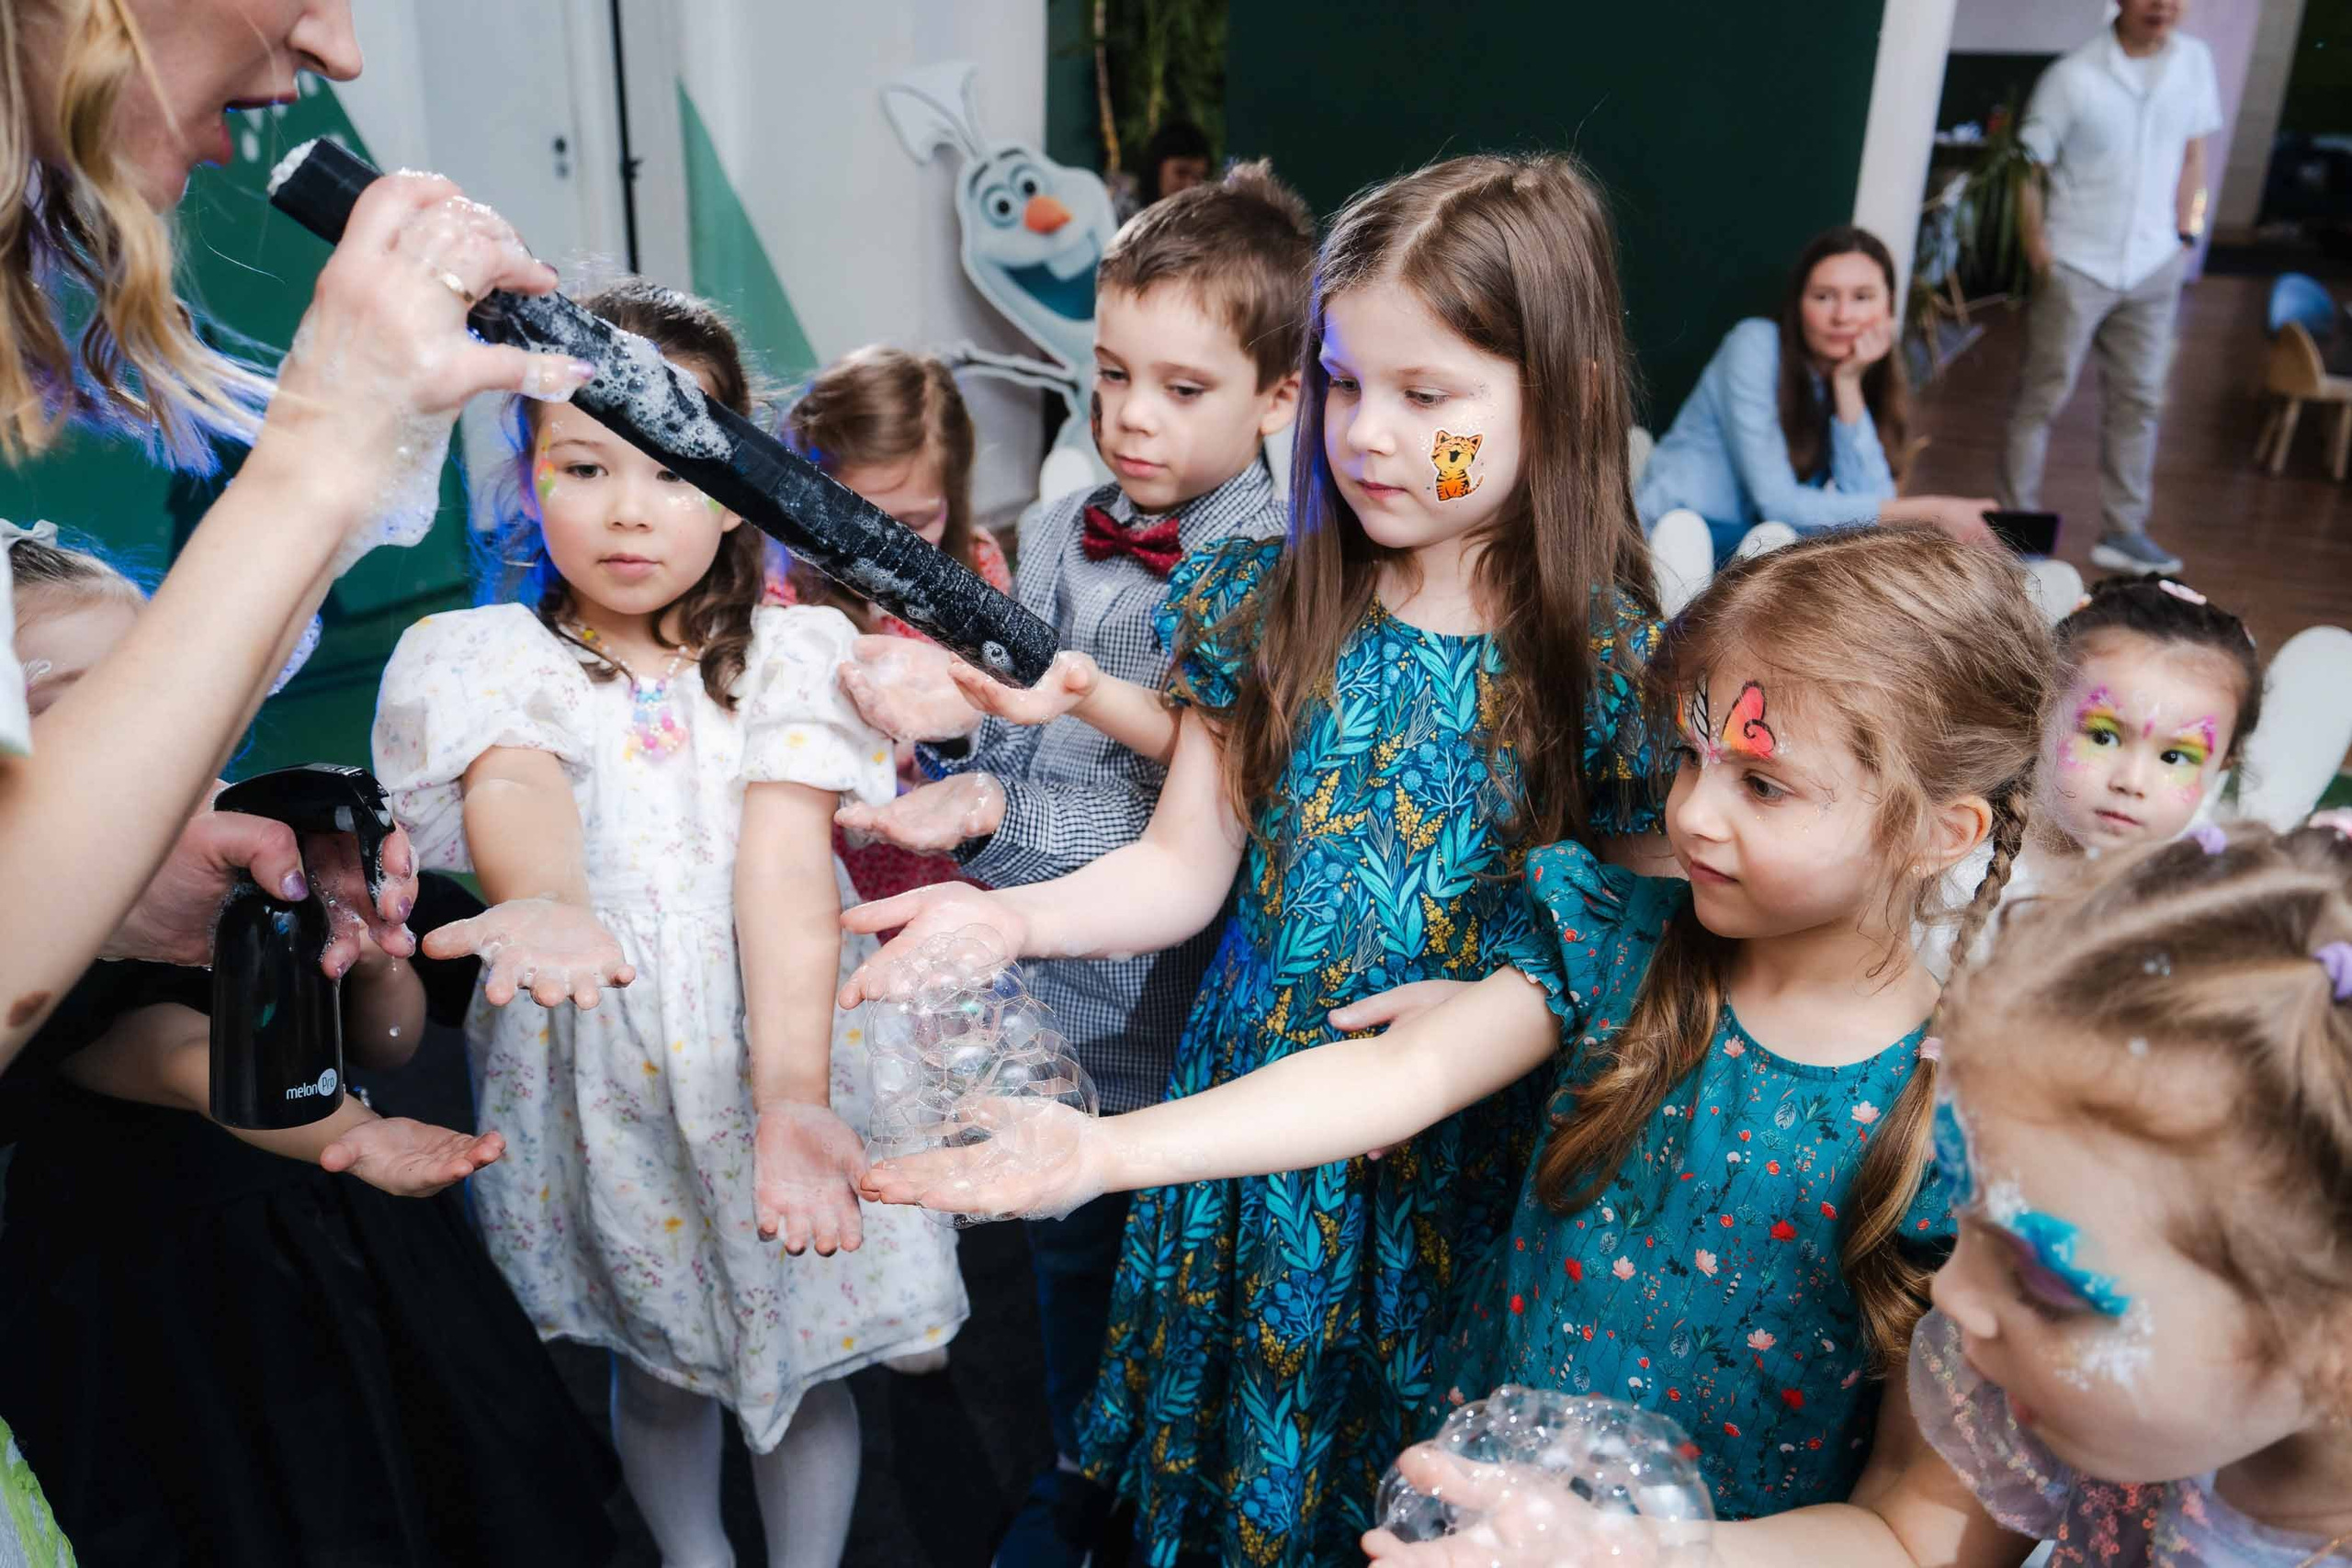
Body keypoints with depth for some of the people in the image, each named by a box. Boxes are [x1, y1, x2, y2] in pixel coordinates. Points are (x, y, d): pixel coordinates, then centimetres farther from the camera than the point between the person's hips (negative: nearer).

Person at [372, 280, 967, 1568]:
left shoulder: (792, 654, -5)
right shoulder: (487, 661, -4)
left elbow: (786, 863, -19)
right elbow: (514, 789, -27)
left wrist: (791, 1092, -33)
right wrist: (546, 905, -52)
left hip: (780, 1065, 0)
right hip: (596, 1079, 1)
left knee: (804, 1359, 15)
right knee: (656, 1365, 20)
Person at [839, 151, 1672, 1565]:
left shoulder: (1608, 657, -11)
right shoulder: (1262, 607, -5)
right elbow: (1185, 864, -3)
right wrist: (1010, 916, -18)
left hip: (1465, 1144, -2)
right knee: (1224, 1449, 20)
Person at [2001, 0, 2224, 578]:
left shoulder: (2195, 60, 2)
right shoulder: (2073, 76, -13)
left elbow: (2191, 154, 11)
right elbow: (2027, 168, -9)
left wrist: (2184, 236, 8)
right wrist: (2038, 250, -14)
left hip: (2153, 269, 5)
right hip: (2076, 267, -5)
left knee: (2138, 400, 9)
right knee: (2042, 396, 2)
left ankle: (2123, 532, 19)